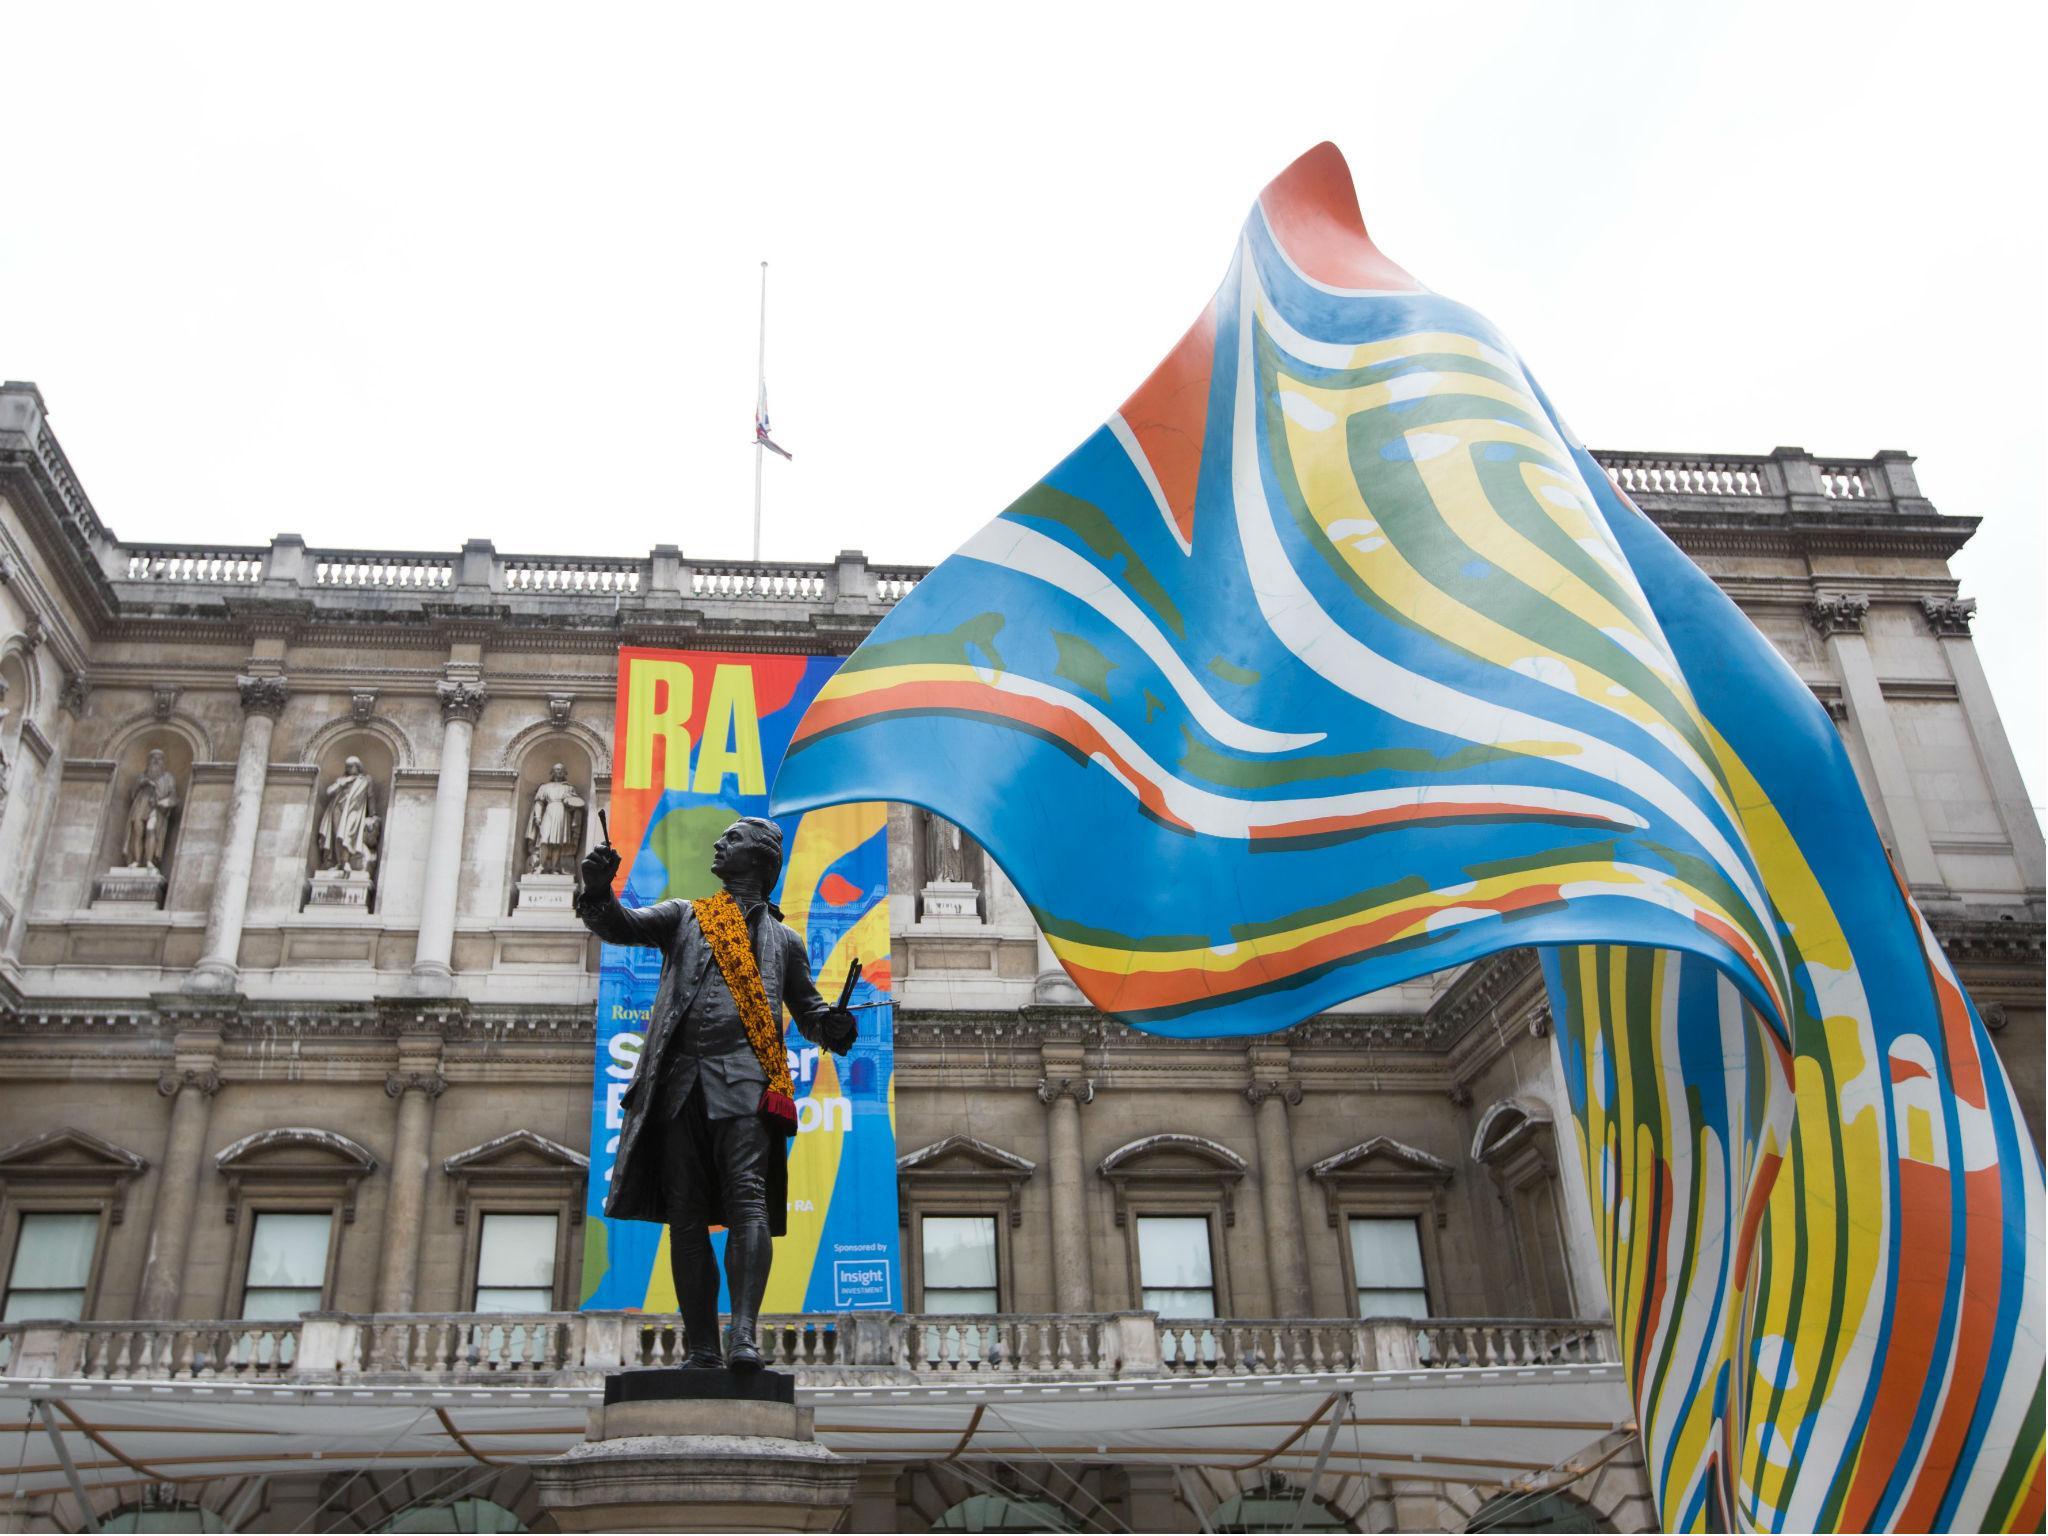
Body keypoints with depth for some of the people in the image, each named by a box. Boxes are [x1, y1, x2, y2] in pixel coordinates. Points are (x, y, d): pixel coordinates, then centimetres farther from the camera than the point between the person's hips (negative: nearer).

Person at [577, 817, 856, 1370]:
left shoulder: (783, 940, 20)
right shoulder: (683, 917, 22)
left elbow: (806, 1009, 24)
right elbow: (619, 925, 7)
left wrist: (831, 1026, 0)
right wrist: (599, 890, -15)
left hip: (743, 1079, -2)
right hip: (681, 1079, 2)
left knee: (747, 1199, -18)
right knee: (686, 1214, 0)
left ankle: (744, 1337, -24)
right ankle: (700, 1347, 5)